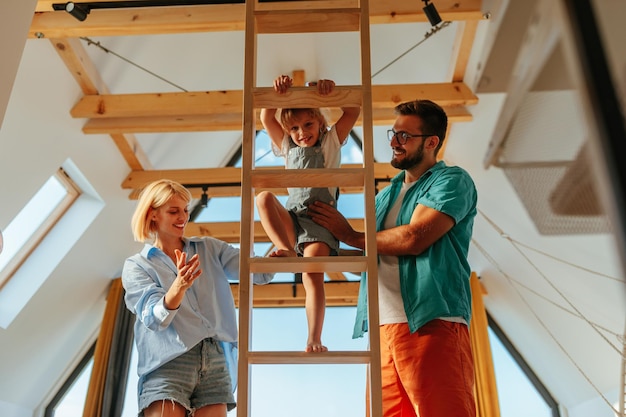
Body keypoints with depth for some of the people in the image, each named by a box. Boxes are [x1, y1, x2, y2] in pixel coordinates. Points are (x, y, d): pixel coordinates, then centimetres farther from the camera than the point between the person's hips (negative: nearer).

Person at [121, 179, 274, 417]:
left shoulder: (210, 249, 15)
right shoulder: (136, 266, 7)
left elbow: (259, 274, 6)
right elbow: (154, 318, -9)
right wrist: (178, 287, -28)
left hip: (216, 361, 3)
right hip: (168, 362, -2)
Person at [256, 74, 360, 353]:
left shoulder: (331, 142, 16)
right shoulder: (287, 146, 22)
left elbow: (353, 112, 6)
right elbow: (266, 118, 13)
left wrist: (331, 89, -7)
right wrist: (279, 90, -2)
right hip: (291, 217, 3)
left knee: (313, 276, -21)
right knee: (263, 197, -28)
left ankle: (314, 340, -19)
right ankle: (288, 250, -37)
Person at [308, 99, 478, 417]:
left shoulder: (452, 181, 1)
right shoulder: (385, 195, 24)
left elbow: (413, 239, -14)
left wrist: (350, 235, -1)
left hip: (431, 324, -6)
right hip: (383, 328, 7)